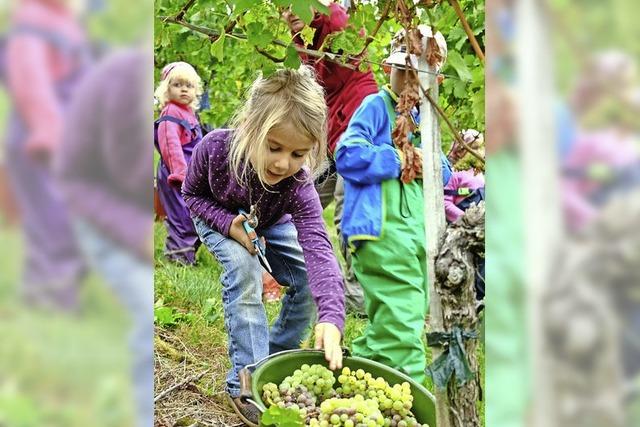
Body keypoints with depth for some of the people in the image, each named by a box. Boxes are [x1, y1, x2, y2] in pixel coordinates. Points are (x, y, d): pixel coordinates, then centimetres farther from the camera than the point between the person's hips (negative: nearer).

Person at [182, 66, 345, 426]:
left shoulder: (298, 184, -39)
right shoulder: (215, 147, -39)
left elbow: (317, 247, -51)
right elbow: (192, 194, -17)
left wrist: (331, 316, -65)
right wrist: (228, 222, -37)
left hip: (272, 225, 2)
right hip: (219, 220, -2)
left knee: (311, 281, -14)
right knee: (245, 270, -29)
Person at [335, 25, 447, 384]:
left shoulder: (420, 119, 23)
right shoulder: (377, 106, -1)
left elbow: (444, 171, 26)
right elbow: (348, 155, -15)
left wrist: (429, 164, 3)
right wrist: (398, 160, -11)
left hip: (416, 232, 9)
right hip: (382, 232, -9)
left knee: (386, 330, 13)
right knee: (402, 329, -15)